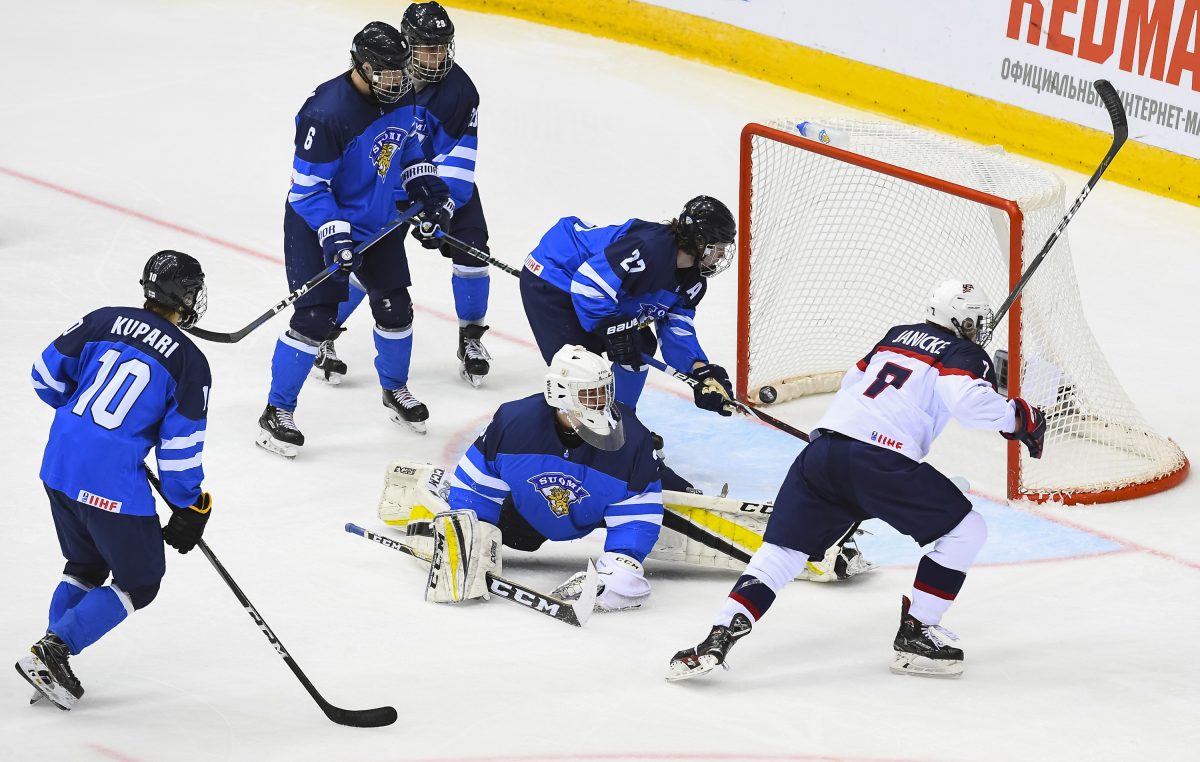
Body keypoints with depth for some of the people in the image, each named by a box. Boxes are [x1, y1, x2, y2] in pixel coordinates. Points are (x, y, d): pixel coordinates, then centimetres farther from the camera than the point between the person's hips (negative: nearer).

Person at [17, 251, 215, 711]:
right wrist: (187, 509, 5)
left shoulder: (104, 321, 6)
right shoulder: (189, 362, -7)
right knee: (138, 584, 10)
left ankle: (50, 664, 19)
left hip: (58, 466, 6)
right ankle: (51, 653, -2)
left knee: (86, 565, 27)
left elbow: (48, 375, 11)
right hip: (112, 484, -6)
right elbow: (180, 446, -7)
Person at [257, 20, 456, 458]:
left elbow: (411, 145, 12)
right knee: (315, 318, -10)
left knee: (395, 308, 12)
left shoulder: (403, 97, -8)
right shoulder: (327, 112, -31)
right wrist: (334, 237, -31)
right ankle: (277, 412, 2)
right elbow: (308, 186, -25)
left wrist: (428, 191, 0)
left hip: (378, 220, 7)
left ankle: (395, 389, 37)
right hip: (318, 224, -7)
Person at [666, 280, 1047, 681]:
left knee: (782, 550, 9)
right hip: (878, 459, -7)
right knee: (965, 530, 8)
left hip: (822, 448, 7)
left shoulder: (898, 336, 29)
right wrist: (1019, 416, 1)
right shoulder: (963, 354, 8)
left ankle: (720, 636, -8)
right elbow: (971, 401, -12)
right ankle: (914, 635, 8)